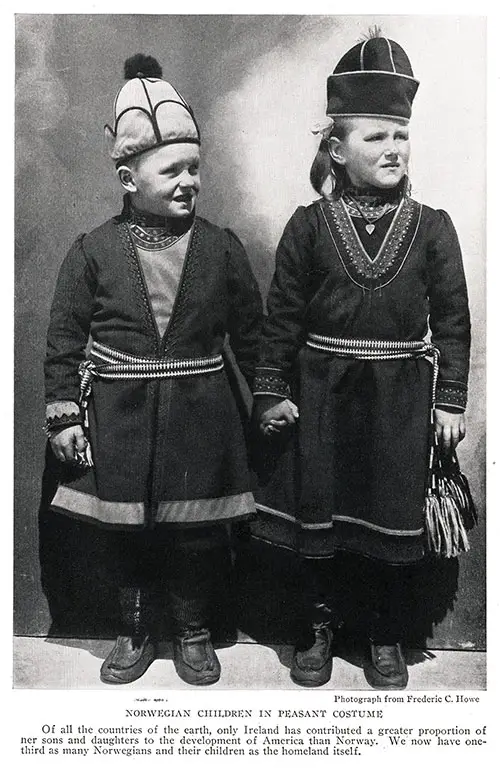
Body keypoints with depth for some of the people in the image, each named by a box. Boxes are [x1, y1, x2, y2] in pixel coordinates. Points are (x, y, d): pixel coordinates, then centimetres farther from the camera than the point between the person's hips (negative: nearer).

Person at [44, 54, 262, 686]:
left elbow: (250, 331, 7)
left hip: (201, 415, 0)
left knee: (198, 533, 10)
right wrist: (63, 414, -3)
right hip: (119, 418, 0)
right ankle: (134, 634, 34)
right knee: (125, 532, 13)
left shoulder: (220, 247, 1)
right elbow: (65, 338, 1)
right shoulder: (94, 250, -2)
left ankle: (193, 632, 32)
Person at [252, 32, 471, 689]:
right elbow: (282, 315, 0)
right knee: (315, 513, 11)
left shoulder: (432, 227, -1)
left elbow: (452, 320, 1)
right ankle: (320, 626, 34)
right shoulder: (309, 224, -2)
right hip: (320, 393, 0)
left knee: (393, 518, 10)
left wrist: (450, 402, -2)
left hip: (398, 397, 0)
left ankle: (387, 639, 33)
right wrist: (271, 391, -2)